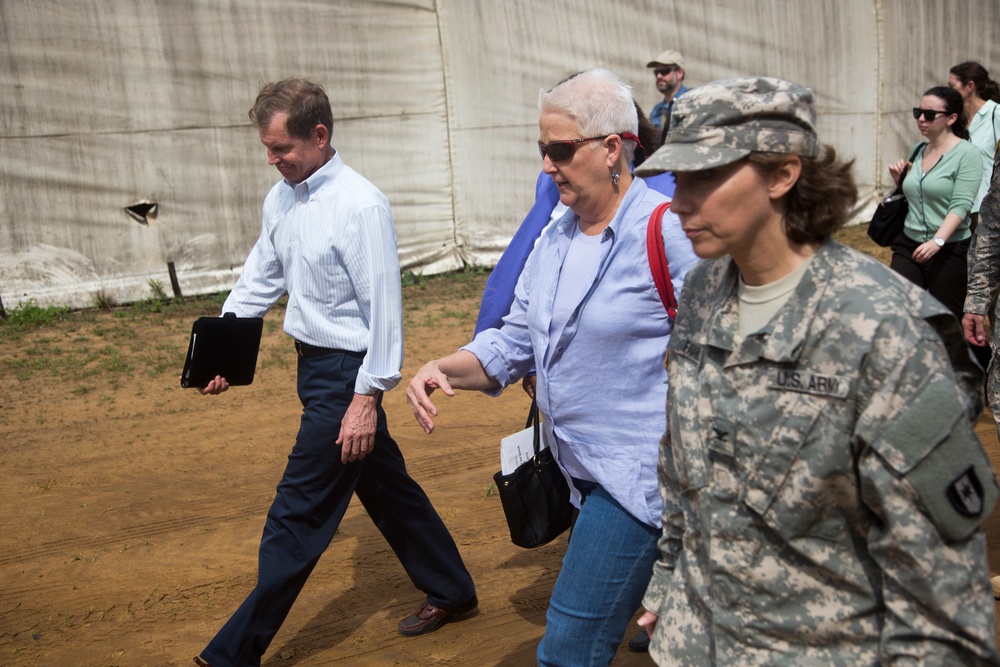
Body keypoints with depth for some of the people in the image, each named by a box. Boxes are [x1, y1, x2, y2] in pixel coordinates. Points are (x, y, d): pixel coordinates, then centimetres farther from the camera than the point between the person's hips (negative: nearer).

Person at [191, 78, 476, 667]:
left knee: (298, 513, -1)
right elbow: (261, 278, 16)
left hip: (347, 371, -9)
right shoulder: (281, 198, 6)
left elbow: (385, 307, -20)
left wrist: (367, 398, -20)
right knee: (385, 486, 20)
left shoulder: (361, 205, -20)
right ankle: (451, 590, 38)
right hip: (314, 363, 9)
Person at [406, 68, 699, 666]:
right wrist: (445, 370, -6)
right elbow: (517, 341, 12)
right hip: (583, 473, 8)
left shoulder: (666, 232, -16)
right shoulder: (555, 239, 9)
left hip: (637, 474, -8)